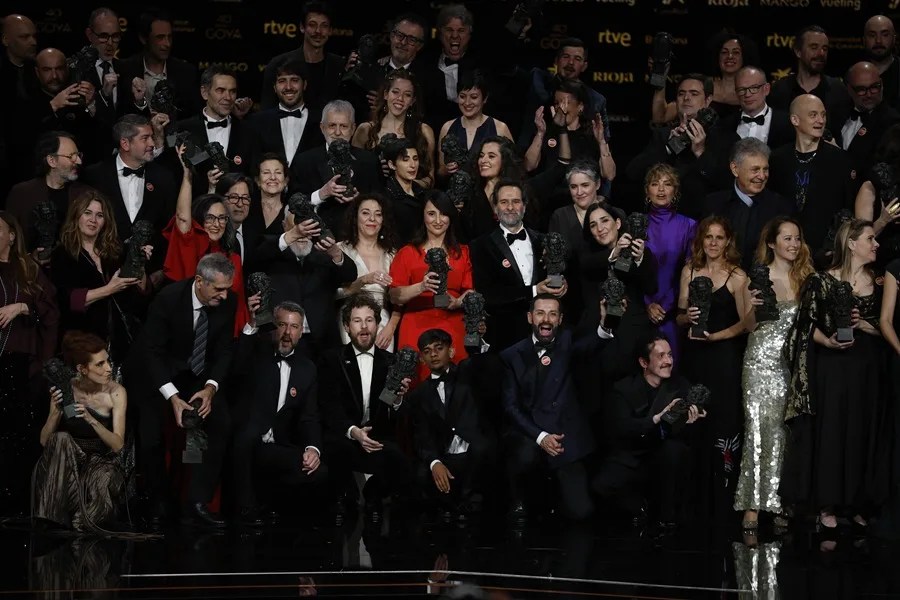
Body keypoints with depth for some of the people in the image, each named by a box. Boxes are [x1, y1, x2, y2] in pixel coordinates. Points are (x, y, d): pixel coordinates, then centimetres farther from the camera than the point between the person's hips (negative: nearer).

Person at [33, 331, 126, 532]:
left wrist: (90, 419, -32)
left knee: (101, 480, -37)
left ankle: (82, 522, -10)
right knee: (61, 439, -31)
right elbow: (44, 440, -6)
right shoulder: (64, 389, -6)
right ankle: (53, 518, -27)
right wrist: (56, 412, -26)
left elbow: (117, 444, -17)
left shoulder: (116, 393, -10)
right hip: (67, 461, 2)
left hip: (103, 460, -2)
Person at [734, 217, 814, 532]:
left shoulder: (805, 277, 8)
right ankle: (754, 503, -3)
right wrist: (754, 307, -17)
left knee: (785, 431, 3)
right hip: (761, 361, -3)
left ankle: (779, 500, 9)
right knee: (759, 429, -5)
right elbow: (748, 327, 3)